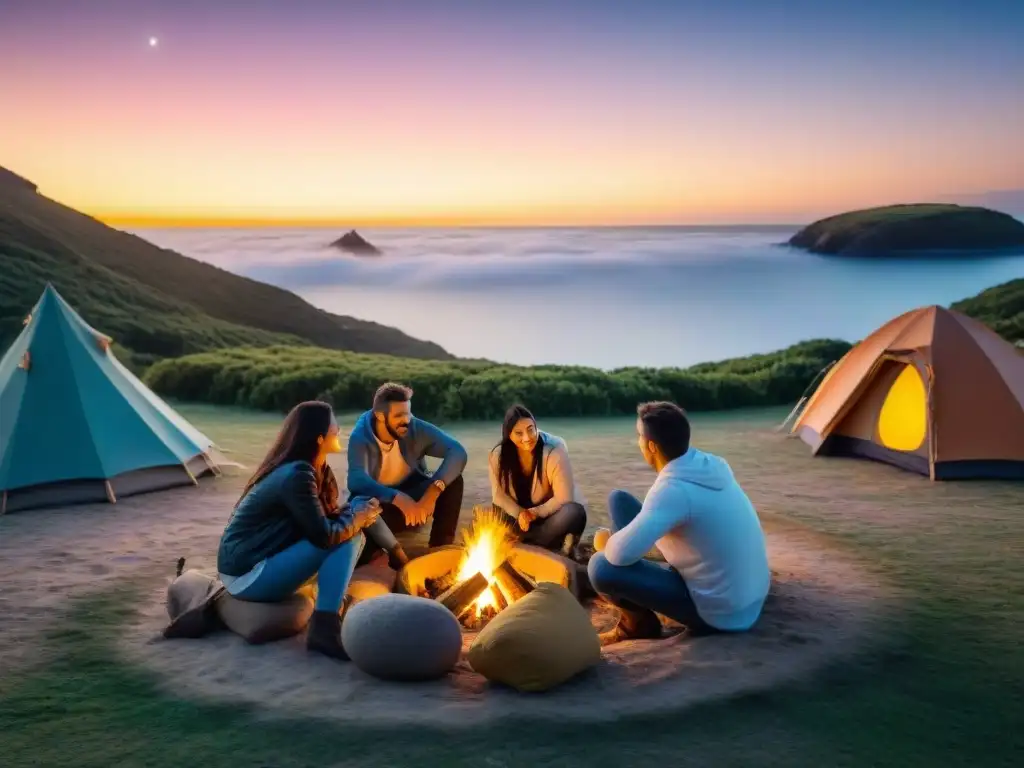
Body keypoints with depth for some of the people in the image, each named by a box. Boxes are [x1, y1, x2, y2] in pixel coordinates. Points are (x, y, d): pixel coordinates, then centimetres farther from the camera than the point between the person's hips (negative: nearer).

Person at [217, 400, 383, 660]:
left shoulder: (310, 468, 7)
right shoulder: (297, 475, -22)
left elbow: (321, 520, 15)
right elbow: (324, 535, -24)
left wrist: (357, 512, -4)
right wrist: (357, 518, -6)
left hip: (258, 564, 9)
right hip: (246, 575, -9)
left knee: (347, 530, 6)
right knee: (345, 538, -19)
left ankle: (336, 601, 5)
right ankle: (324, 629, -21)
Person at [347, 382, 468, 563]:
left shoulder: (416, 428, -18)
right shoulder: (360, 438, -22)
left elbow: (458, 452, -27)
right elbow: (357, 481, -38)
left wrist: (435, 489, -42)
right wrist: (399, 499, -52)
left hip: (414, 495, 2)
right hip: (382, 503, -2)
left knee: (453, 481, -25)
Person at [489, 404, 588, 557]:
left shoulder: (555, 451, -23)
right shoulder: (498, 455, -13)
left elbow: (564, 498, -22)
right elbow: (499, 494, -8)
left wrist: (534, 513, -30)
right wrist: (519, 514, -25)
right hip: (519, 515, 3)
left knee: (574, 513, -35)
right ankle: (554, 541, -16)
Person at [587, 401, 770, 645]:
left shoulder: (673, 489, -27)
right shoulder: (714, 464, -2)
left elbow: (620, 554, -33)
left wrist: (606, 542, -8)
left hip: (721, 614, -8)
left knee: (601, 567, -19)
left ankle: (639, 623, 9)